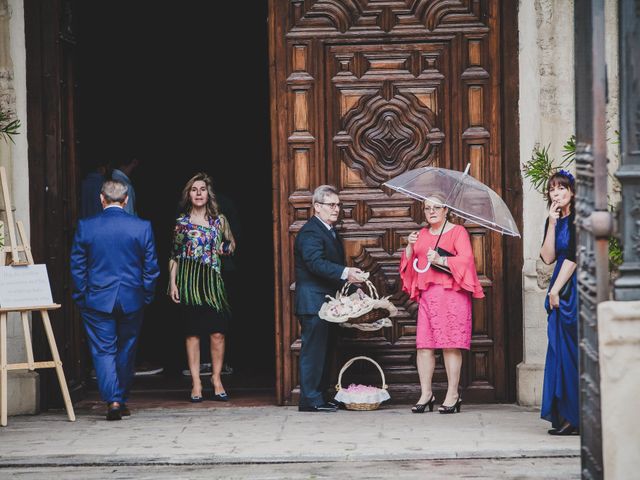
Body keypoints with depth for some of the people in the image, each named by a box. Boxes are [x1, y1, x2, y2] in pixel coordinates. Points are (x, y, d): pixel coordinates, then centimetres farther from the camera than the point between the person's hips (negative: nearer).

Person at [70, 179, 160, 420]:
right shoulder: (142, 227, -4)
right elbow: (151, 267, 0)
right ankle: (122, 401, 23)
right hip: (132, 300, 1)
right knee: (126, 350, 15)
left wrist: (81, 298, 7)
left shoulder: (85, 226, -4)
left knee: (103, 351, 2)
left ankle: (112, 400, -13)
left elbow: (77, 267, -1)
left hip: (97, 300, -1)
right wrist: (146, 297, 11)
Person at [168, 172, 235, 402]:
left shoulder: (219, 220, 9)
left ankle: (216, 378, 9)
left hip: (212, 280, 1)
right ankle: (196, 383, 4)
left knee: (218, 333, -5)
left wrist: (225, 249, 0)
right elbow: (174, 256, 7)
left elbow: (231, 244, 22)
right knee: (192, 333, -1)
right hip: (188, 280, -1)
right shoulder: (181, 222, 6)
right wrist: (172, 283, 0)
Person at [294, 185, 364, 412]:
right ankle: (310, 399, -8)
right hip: (312, 301, -10)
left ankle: (318, 397, 17)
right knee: (313, 349, -9)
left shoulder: (330, 231, 19)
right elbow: (316, 263, -27)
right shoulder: (310, 232, -13)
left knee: (322, 349, 12)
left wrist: (351, 282, 11)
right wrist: (345, 273, -36)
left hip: (327, 300, 10)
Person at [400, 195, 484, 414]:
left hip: (451, 294, -5)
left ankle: (453, 395, -4)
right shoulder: (422, 234, 21)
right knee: (423, 345, -2)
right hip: (426, 295, 5)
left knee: (450, 345, -7)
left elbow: (466, 260, -8)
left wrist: (440, 260, -19)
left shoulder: (457, 231, 4)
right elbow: (409, 264, 18)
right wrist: (410, 247, 1)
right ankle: (426, 394, 3)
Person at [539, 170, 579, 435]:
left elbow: (573, 256, -14)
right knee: (561, 351, 6)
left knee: (569, 351, -8)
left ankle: (574, 418, -5)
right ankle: (565, 416, 9)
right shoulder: (553, 220, 14)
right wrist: (552, 224, -3)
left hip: (576, 288, -8)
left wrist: (555, 290, -12)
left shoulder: (578, 218, -9)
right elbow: (548, 257, 3)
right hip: (560, 290, 8)